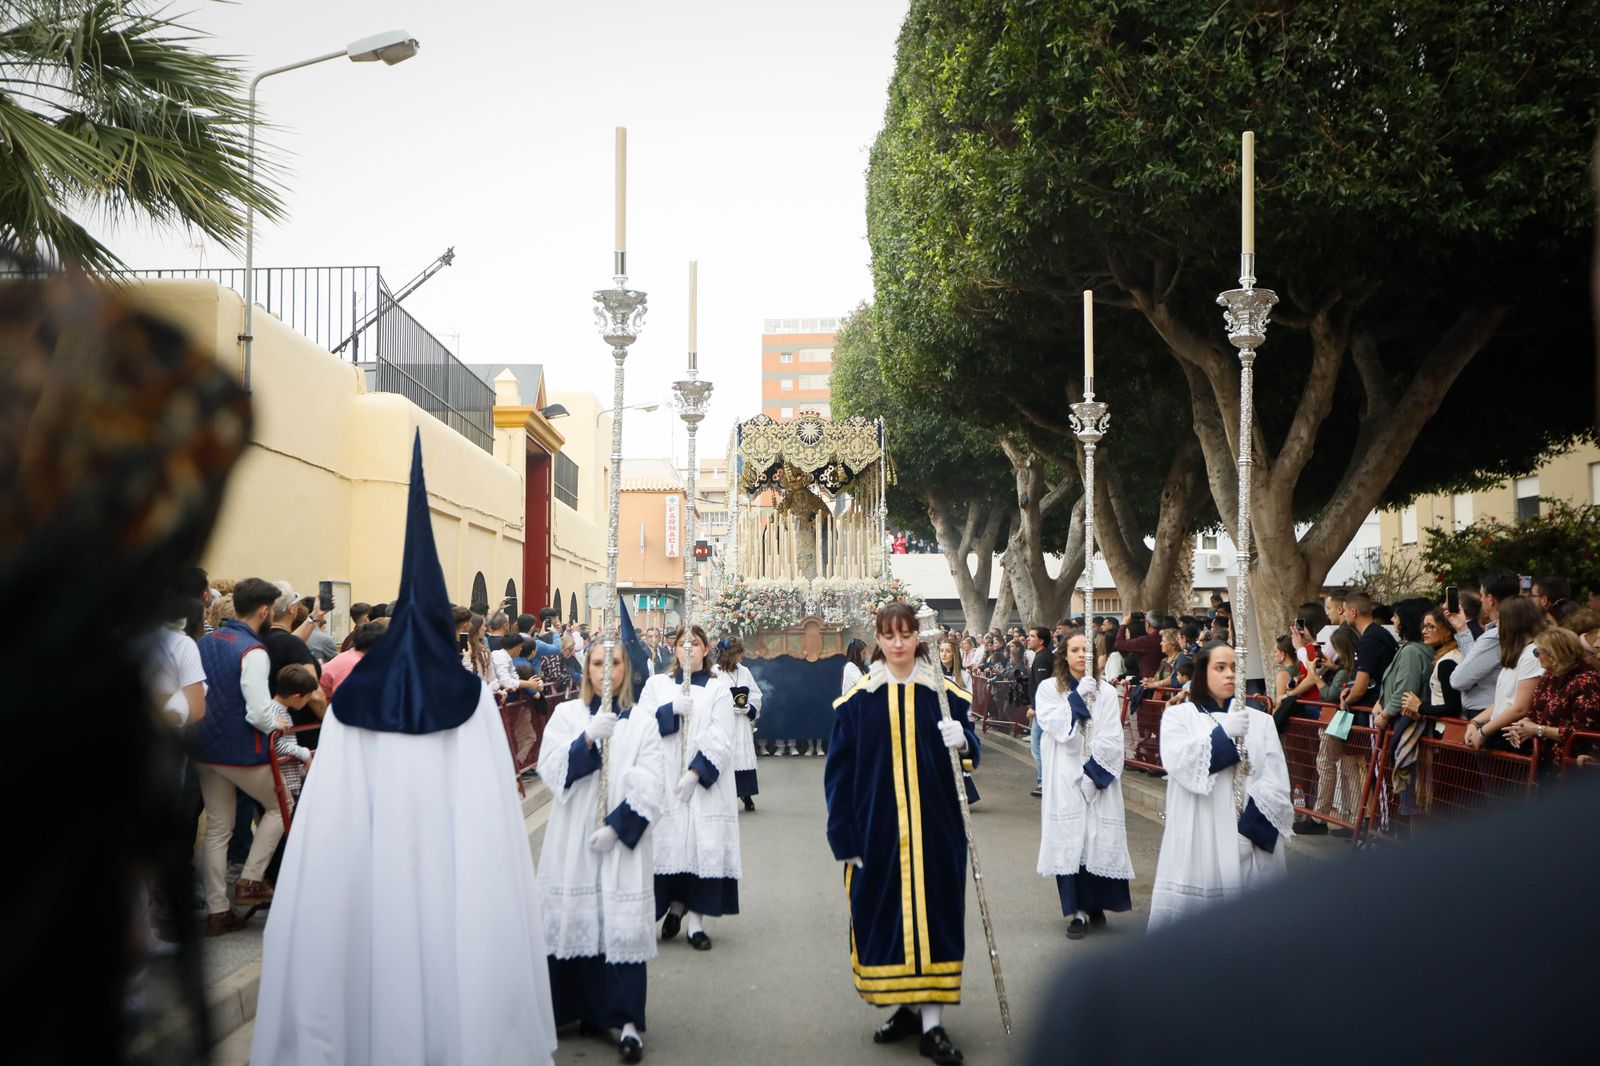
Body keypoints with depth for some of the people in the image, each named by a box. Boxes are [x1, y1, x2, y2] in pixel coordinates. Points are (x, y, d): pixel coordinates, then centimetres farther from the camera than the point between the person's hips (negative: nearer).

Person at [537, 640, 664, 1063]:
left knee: (621, 923, -7)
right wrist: (588, 738, -21)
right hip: (572, 839, 1)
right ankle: (571, 1008, 12)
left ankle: (623, 1018, -6)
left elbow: (649, 790, -1)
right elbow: (550, 770, -7)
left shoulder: (642, 724, 6)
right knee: (572, 918, -1)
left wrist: (617, 827, -13)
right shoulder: (566, 715, 7)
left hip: (622, 841, -1)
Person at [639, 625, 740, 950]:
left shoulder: (718, 690, 5)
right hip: (663, 782, 1)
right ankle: (675, 904, 19)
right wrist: (672, 710, -16)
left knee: (702, 846, -5)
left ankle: (695, 919, 0)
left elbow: (720, 741, -4)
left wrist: (695, 773, -15)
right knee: (669, 843, -2)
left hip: (705, 784, -1)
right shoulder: (657, 685, 11)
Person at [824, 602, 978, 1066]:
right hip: (877, 830, 0)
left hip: (934, 828, 0)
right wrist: (844, 836, -6)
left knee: (932, 912, 1)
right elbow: (838, 772, -1)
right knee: (883, 914, 5)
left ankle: (932, 1022, 7)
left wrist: (962, 740, -17)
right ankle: (907, 1007, 23)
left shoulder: (944, 694, 2)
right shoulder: (857, 700, 0)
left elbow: (972, 753, 7)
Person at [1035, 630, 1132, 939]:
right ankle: (1077, 911, -1)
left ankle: (1095, 904, 15)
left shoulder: (1106, 692, 6)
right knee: (1070, 841, -5)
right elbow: (1055, 727, -10)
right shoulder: (1049, 689, 5)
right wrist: (1078, 697, -12)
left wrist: (1093, 769, -11)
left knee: (1100, 840, 0)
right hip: (1065, 780, -1)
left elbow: (1112, 739, -1)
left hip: (1099, 778, 1)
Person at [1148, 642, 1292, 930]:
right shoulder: (1178, 716, 8)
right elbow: (1177, 762, -10)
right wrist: (1223, 733, -13)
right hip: (1199, 840, -2)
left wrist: (1251, 826, -9)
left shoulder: (1260, 721, 11)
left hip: (1252, 840, 2)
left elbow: (1277, 783, 2)